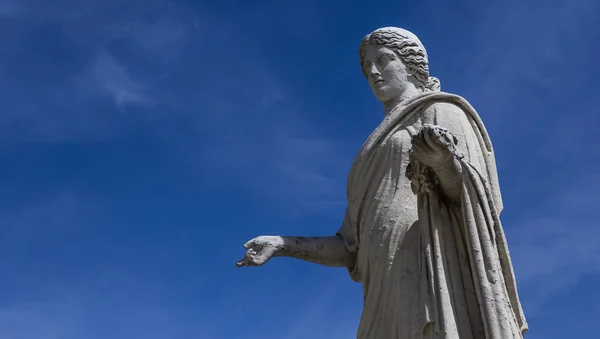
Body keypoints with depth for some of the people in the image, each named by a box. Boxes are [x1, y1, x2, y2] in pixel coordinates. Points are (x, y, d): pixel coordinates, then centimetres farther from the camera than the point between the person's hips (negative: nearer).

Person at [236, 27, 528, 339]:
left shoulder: (441, 113, 15)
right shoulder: (376, 156, 34)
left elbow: (466, 197, 0)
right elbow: (356, 248, 26)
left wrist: (442, 158, -21)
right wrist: (283, 245, 18)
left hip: (440, 268, -6)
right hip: (394, 295, 7)